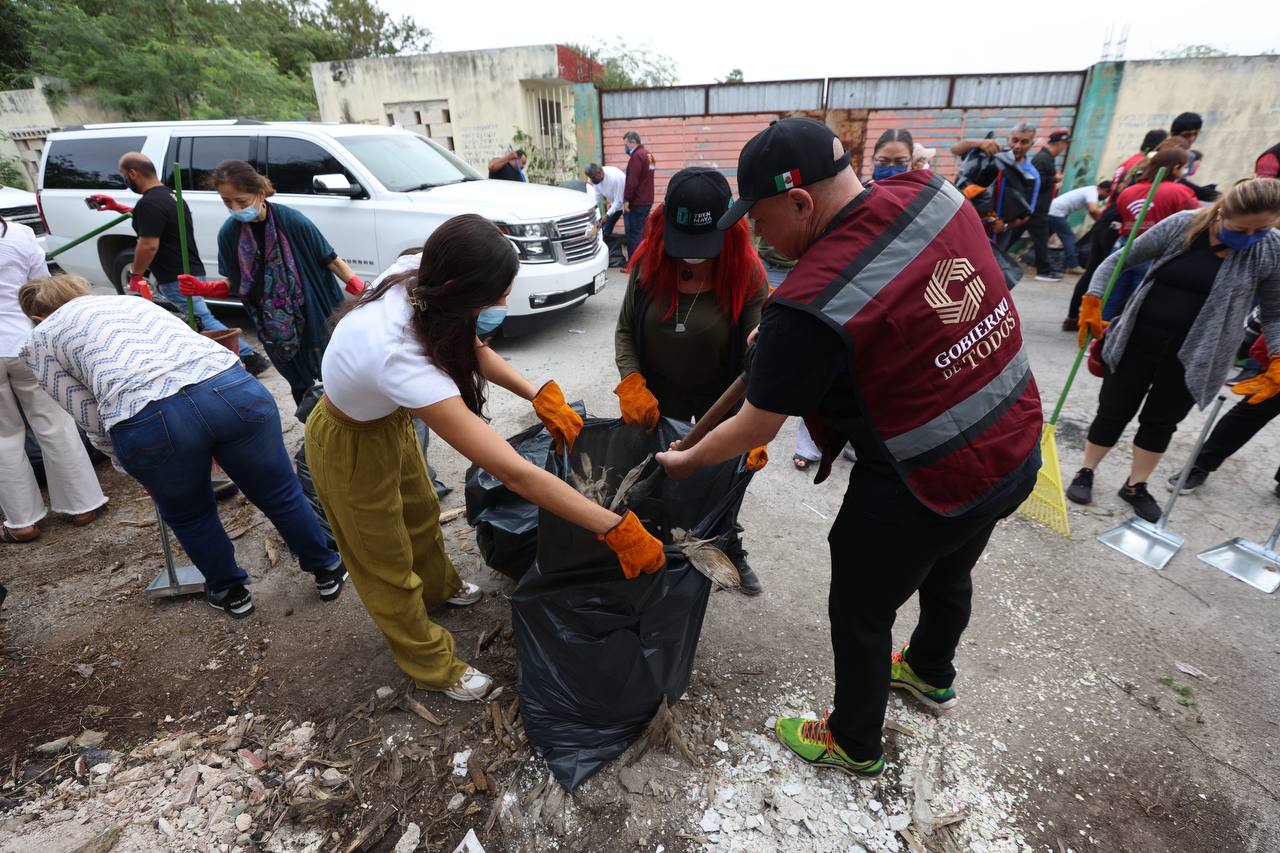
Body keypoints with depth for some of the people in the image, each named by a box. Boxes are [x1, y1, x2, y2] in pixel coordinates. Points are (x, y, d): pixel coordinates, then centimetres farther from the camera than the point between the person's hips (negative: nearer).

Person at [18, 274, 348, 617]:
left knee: (188, 515, 27)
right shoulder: (134, 300, 38)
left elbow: (93, 421, 21)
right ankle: (328, 571, 39)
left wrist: (128, 460, 39)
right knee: (281, 496, 20)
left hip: (147, 420, -2)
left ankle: (230, 592, 46)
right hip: (233, 387, 3)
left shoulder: (41, 339, 26)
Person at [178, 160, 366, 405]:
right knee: (299, 383, 15)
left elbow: (331, 260, -9)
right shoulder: (229, 233, -4)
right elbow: (235, 284, 7)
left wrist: (363, 294, -17)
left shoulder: (292, 221, -16)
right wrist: (202, 289, -11)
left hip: (317, 317, -3)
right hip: (275, 331, 4)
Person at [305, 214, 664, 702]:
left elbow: (473, 352, -1)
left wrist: (541, 396, -15)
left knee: (421, 515, 28)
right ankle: (433, 667, 37)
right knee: (387, 564, 13)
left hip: (388, 420, 7)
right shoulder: (401, 357, -46)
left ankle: (438, 588, 59)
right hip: (350, 446, -7)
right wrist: (618, 530, -42)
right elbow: (515, 473, -47)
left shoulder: (416, 294, -23)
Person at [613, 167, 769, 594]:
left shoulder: (747, 274, -23)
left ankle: (730, 550, 40)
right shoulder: (648, 263, -16)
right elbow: (625, 330, -7)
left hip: (721, 397, -2)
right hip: (660, 395, 2)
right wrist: (631, 383, -24)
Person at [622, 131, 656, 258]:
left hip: (636, 202, -10)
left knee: (633, 234, -7)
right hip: (646, 201, 10)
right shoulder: (648, 154, 18)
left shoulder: (637, 155, -14)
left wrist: (626, 199, -19)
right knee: (640, 232, 14)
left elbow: (632, 180, -22)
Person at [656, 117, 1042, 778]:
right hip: (1017, 450, 8)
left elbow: (754, 430, -17)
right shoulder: (934, 194, -7)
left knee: (859, 614, 16)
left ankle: (854, 744, 43)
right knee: (950, 573, 32)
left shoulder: (811, 305, -29)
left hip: (925, 488, -8)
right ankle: (930, 675, 62)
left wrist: (684, 461, 2)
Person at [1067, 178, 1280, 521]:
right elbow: (1118, 259, -2)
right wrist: (1093, 302, -13)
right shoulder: (1182, 225, -10)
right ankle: (1085, 473, 23)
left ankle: (1135, 486, 28)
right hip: (1140, 339, -1)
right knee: (1114, 412, 7)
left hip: (1194, 355, 1)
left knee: (1162, 422, 12)